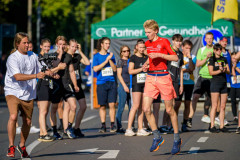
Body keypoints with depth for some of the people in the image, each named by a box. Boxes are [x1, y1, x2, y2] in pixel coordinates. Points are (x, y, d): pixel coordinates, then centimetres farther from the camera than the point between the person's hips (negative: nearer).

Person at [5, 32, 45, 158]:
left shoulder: (33, 56, 8)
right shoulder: (12, 58, -12)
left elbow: (39, 72, 23)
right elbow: (18, 77, -24)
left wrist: (48, 74, 3)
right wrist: (35, 76, -33)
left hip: (28, 94, 6)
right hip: (13, 92, -6)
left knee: (27, 121, 10)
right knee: (13, 116, -24)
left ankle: (22, 146, 31)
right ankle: (11, 147, -16)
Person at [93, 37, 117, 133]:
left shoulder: (111, 55, 12)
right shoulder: (97, 56, 3)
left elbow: (115, 69, 7)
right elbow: (95, 69, -9)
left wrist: (110, 60, -6)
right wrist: (106, 60, -11)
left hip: (111, 82, 2)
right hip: (101, 83, -2)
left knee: (112, 104, -4)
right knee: (102, 106, 0)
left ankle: (112, 125, 0)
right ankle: (103, 126, 6)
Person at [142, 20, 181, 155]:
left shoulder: (164, 42, -4)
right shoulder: (147, 44, 13)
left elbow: (175, 58, -10)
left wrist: (159, 54, -17)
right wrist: (146, 65, 8)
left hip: (163, 77, -5)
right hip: (151, 77, 5)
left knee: (170, 110, 3)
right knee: (146, 109, -8)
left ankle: (177, 139, 17)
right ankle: (157, 138, 5)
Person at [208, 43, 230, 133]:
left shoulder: (224, 59, 15)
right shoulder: (211, 60, 0)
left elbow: (228, 71, 12)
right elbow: (211, 72, -8)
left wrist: (225, 70, -9)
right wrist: (220, 71, -19)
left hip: (224, 84, 5)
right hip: (215, 83, -5)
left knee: (223, 106, 4)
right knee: (214, 106, -8)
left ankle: (222, 126, 7)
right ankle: (212, 126, -7)